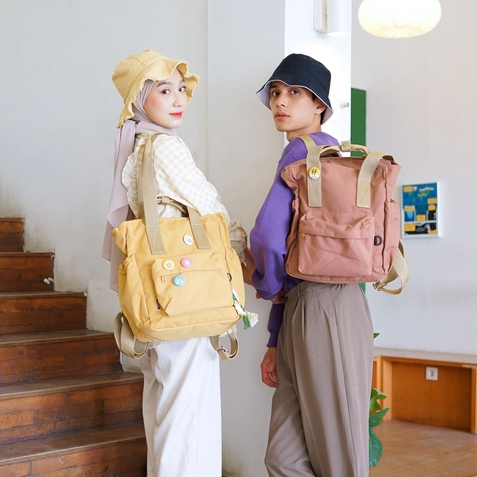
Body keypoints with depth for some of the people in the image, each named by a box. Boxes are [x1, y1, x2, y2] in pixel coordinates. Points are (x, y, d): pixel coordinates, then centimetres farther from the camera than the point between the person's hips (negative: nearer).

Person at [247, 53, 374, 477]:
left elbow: (269, 236, -20)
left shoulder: (306, 148, -8)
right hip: (302, 312, 9)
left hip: (327, 310, -9)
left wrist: (266, 283, 2)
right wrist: (276, 342, 21)